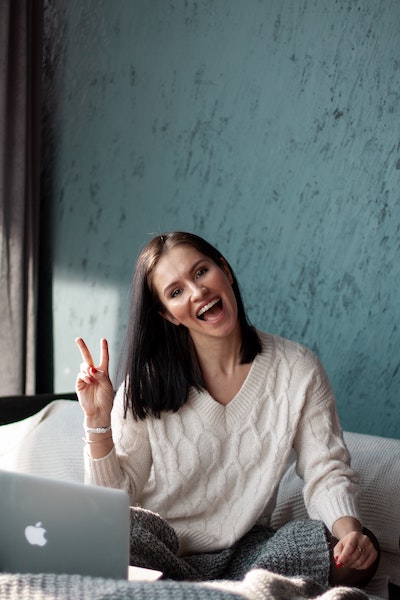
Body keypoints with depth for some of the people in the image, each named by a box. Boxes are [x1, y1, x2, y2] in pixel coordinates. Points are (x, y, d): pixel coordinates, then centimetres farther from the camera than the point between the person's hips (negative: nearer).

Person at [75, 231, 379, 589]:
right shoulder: (148, 382, -6)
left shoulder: (298, 370, -4)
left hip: (245, 552, 2)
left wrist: (349, 528, -24)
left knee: (361, 551, -22)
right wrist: (98, 421, -20)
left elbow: (327, 472, -4)